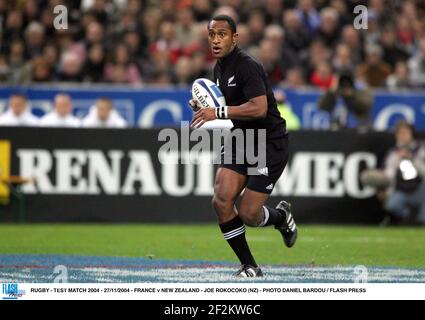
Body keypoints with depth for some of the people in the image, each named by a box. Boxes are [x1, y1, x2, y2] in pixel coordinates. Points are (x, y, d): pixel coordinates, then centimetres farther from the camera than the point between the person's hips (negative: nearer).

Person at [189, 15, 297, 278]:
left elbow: (258, 108, -31)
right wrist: (204, 105, 5)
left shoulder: (247, 66, -20)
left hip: (271, 144, -8)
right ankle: (250, 267, 3)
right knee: (221, 201, -10)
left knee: (248, 214, -9)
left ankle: (282, 217, 28)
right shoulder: (219, 68, 9)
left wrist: (219, 113, -30)